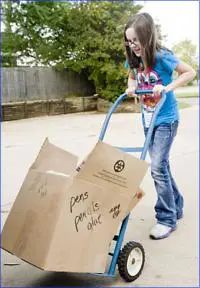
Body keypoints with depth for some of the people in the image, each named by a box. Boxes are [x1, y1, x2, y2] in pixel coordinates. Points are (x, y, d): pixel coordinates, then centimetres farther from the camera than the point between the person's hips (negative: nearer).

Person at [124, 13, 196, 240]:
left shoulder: (162, 57, -19)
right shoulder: (133, 60, -2)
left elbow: (190, 72, -12)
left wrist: (167, 88, -23)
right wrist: (131, 87, -4)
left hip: (165, 119, -7)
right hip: (148, 119, 7)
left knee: (158, 167, -13)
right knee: (161, 165, 13)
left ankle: (167, 219, -1)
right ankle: (176, 207, 30)